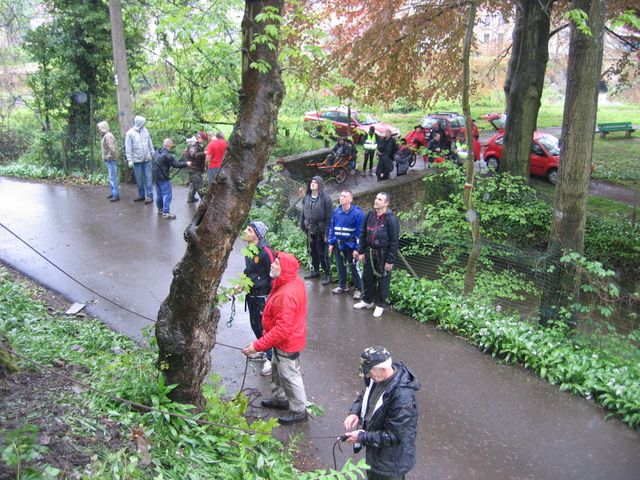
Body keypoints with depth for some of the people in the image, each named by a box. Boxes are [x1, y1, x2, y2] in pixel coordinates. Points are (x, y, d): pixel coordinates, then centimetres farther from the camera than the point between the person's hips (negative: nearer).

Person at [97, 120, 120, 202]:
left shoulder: (108, 136, -17)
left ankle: (116, 195, -8)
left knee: (113, 177, -9)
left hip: (111, 160, -10)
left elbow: (112, 148, -27)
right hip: (107, 160, 10)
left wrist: (109, 156, -17)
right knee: (111, 177, 16)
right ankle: (113, 193, 25)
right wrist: (105, 158, 14)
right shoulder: (104, 136, 14)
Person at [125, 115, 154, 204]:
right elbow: (128, 148, -6)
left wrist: (153, 154, 10)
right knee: (139, 179, 7)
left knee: (148, 178, -2)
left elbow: (150, 144, 11)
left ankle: (149, 196, -1)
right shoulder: (130, 133, -6)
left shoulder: (145, 131, 4)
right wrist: (129, 160, -11)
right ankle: (141, 195, 19)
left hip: (147, 159, 2)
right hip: (137, 160, -1)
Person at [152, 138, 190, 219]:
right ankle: (166, 212, -8)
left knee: (159, 194, 18)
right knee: (167, 195, -5)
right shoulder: (167, 155, -18)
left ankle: (160, 209, 30)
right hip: (164, 178, -9)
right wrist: (186, 164, -7)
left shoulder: (157, 153, 9)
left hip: (156, 177, 9)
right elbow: (176, 164, -17)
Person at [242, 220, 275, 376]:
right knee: (255, 324, 20)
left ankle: (271, 358, 15)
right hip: (251, 294, 8)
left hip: (263, 296, -8)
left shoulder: (265, 251, -23)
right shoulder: (250, 249, 2)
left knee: (265, 326, 1)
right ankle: (263, 350, 40)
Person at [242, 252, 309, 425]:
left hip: (287, 344, -10)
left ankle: (298, 411, 30)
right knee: (277, 370, 28)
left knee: (289, 376, 10)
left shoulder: (286, 295, -37)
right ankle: (279, 398, 49)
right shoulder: (294, 281, -6)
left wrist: (257, 345, -30)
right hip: (283, 340, 10)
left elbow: (282, 330, -35)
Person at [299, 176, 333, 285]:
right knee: (312, 251, 16)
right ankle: (315, 270, 33)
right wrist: (302, 225, 11)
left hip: (320, 230, -6)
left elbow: (329, 216, -13)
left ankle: (326, 274, 12)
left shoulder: (325, 198, -12)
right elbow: (303, 212, 13)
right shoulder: (306, 197, 5)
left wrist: (327, 232, -15)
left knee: (322, 253, 1)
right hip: (310, 230, 6)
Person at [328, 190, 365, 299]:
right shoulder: (336, 211, 0)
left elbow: (359, 232, -14)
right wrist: (331, 243, 5)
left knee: (354, 267, 4)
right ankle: (342, 286, 34)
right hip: (338, 244, 5)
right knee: (341, 266, 17)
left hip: (351, 245, -5)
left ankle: (359, 289, 17)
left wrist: (357, 248, -15)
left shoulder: (357, 213, -15)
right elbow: (332, 228, 8)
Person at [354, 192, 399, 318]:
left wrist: (390, 260, -15)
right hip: (370, 252, 6)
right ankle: (367, 300, 35)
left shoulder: (390, 218, -16)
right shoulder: (370, 215, 1)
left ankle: (380, 304, 23)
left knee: (383, 280, 7)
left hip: (383, 254, -5)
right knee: (368, 277, 16)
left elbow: (394, 241, -14)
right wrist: (361, 251, 5)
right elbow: (363, 234, 9)